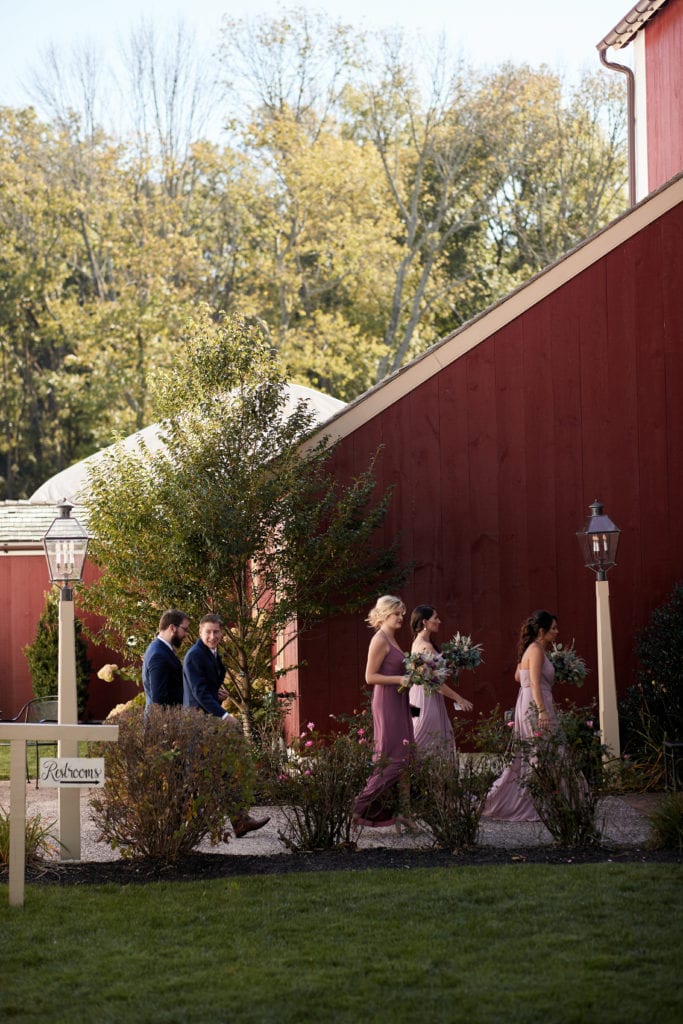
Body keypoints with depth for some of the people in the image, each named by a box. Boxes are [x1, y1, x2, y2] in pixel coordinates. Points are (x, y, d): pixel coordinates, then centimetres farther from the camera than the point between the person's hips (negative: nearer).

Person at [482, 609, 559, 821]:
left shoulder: (533, 649, 14)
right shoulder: (536, 650, -14)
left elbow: (518, 676, 24)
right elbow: (534, 683, -23)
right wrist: (542, 711, -28)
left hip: (527, 705, 10)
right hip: (536, 705, -10)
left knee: (527, 756, 14)